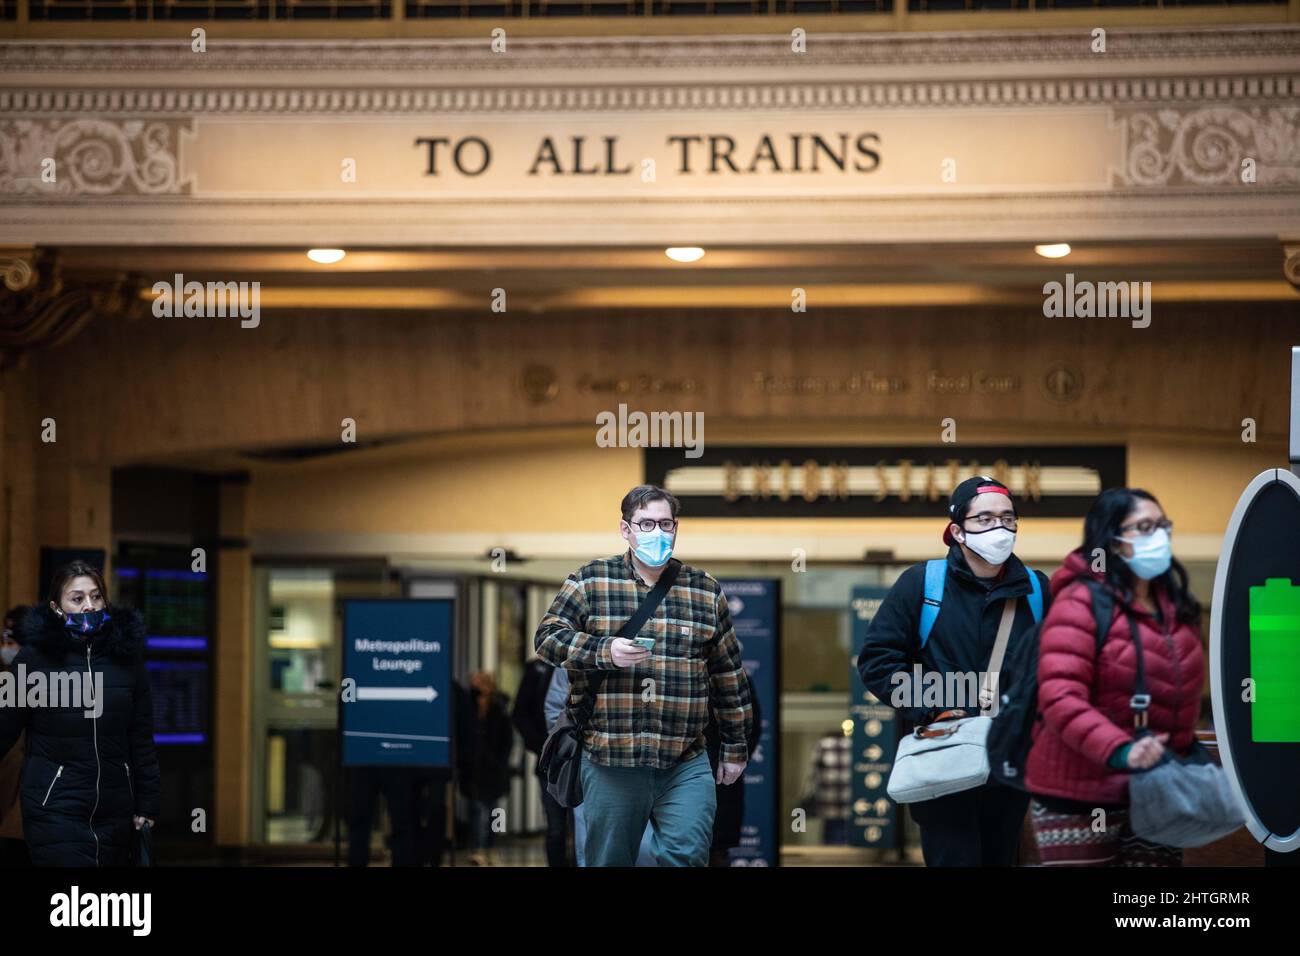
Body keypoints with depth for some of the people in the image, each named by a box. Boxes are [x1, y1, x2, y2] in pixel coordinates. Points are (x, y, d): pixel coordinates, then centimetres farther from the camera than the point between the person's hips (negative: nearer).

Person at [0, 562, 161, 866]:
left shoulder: (125, 653, 4)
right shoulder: (35, 656, -5)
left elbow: (141, 737, 7)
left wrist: (147, 804, 6)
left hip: (116, 809, 4)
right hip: (54, 807, -3)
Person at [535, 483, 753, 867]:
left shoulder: (706, 591, 10)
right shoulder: (589, 581, 5)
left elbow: (729, 676, 14)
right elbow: (548, 636, -3)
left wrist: (735, 747, 14)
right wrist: (605, 651, -18)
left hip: (685, 764, 1)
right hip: (609, 762, -1)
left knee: (686, 855, -15)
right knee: (609, 860, 7)